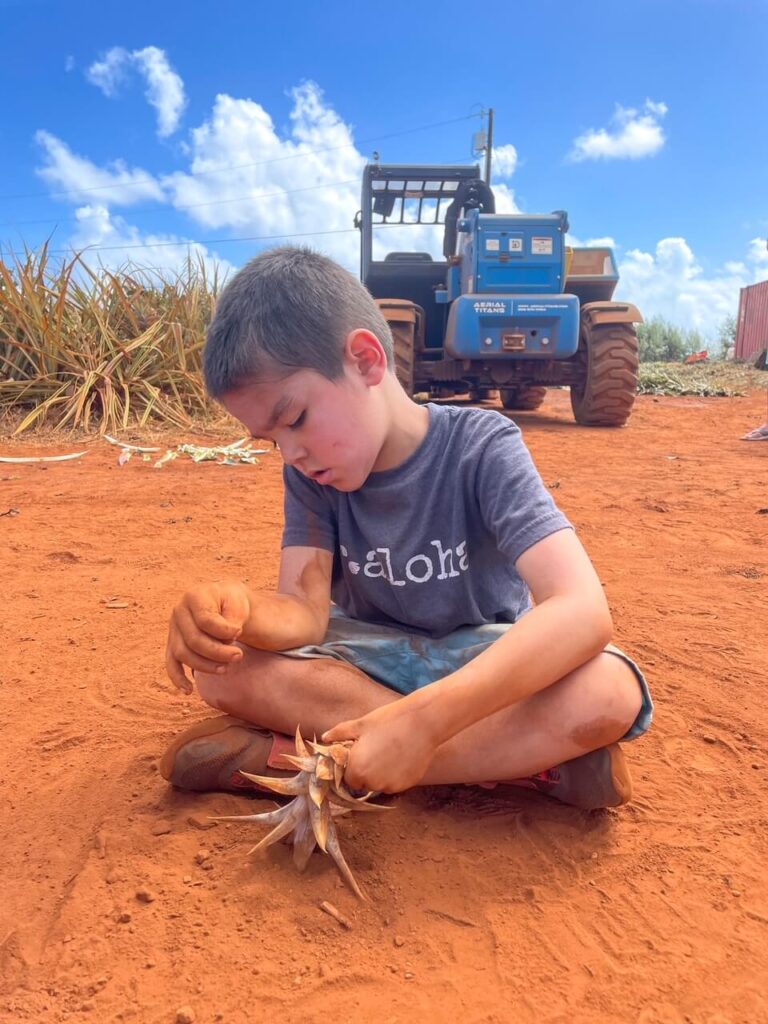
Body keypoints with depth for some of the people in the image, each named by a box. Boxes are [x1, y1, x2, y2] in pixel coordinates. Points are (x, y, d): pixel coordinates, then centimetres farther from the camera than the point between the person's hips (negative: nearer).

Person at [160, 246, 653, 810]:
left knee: (608, 692, -34)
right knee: (225, 663, -24)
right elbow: (304, 612, -18)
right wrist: (238, 609, -42)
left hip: (482, 658, -3)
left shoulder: (481, 447, -23)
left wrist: (422, 720, -46)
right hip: (373, 656, 4)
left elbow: (583, 612, -36)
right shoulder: (311, 473, -9)